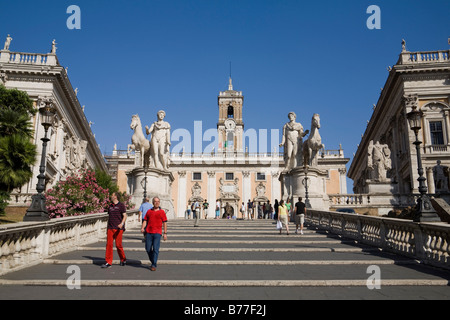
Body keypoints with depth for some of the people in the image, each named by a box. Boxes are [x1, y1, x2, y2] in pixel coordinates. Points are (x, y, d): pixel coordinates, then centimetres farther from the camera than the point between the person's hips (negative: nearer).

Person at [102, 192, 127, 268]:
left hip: (118, 229, -5)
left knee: (118, 245, -2)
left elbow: (125, 216, -8)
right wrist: (107, 228, 20)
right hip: (110, 228, 5)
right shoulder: (110, 206, 15)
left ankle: (123, 260, 18)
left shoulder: (121, 205, -2)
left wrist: (122, 224, -25)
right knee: (109, 244, -2)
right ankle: (108, 262, 3)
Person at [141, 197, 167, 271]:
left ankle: (153, 265, -1)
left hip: (157, 233, -3)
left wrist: (165, 233, 0)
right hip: (148, 232, 3)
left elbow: (164, 223, 5)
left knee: (155, 249, -9)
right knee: (148, 249, 4)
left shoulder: (162, 212, 5)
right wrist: (142, 228, -6)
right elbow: (145, 220, 13)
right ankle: (153, 262, 26)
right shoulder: (149, 211, 14)